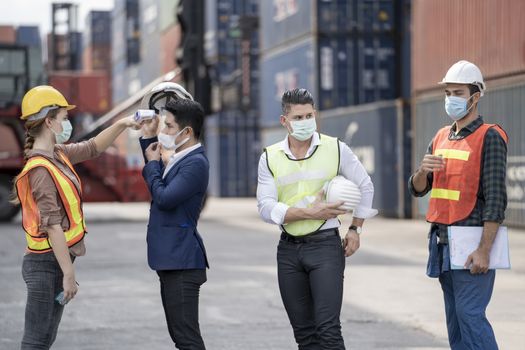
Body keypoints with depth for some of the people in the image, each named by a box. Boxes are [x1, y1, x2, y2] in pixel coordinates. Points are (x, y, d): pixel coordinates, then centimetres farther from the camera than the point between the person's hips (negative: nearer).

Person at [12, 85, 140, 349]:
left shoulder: (57, 155, 8)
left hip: (55, 261, 10)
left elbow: (93, 148, 26)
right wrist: (68, 274, -23)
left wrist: (121, 125, 15)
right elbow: (53, 227, -22)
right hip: (47, 264, -10)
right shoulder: (41, 169, -19)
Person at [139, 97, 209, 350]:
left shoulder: (196, 163, -16)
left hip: (182, 262, -10)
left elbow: (164, 198, -22)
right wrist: (148, 139, 20)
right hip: (171, 260, 10)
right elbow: (158, 185, 30)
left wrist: (153, 164, -5)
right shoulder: (180, 159, 13)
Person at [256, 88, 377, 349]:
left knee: (328, 329, -12)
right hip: (289, 248, 3)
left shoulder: (336, 149, 0)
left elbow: (365, 186, 12)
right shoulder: (270, 158, 3)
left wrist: (355, 229, 9)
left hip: (325, 244, -3)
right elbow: (266, 208, -7)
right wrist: (309, 213, -17)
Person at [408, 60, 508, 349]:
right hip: (442, 239, 8)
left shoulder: (489, 137, -7)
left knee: (470, 314, -13)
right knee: (455, 317, 9)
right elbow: (417, 189, 16)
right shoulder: (441, 137, 15)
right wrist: (423, 170, -8)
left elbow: (495, 198, -14)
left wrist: (484, 250, -20)